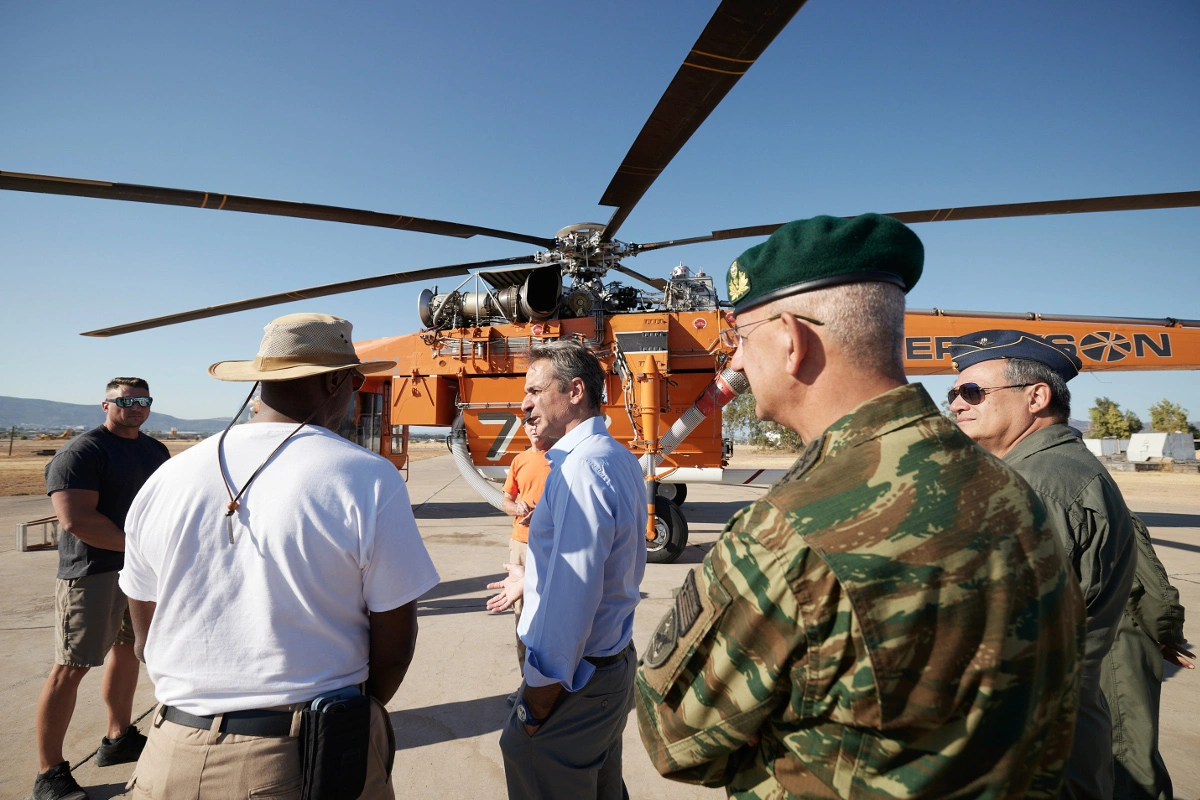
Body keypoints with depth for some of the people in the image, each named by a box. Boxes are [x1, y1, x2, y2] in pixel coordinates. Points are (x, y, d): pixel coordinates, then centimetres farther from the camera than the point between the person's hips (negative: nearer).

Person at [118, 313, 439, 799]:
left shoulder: (166, 478, -4)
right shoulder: (367, 479, -17)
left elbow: (146, 633, 6)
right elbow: (394, 636, -12)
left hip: (176, 759, 3)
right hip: (312, 759, -2)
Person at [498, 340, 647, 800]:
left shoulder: (581, 469, -25)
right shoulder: (621, 459, 7)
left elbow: (571, 597, -27)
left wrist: (539, 699, -18)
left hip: (575, 679, -9)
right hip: (617, 656, 9)